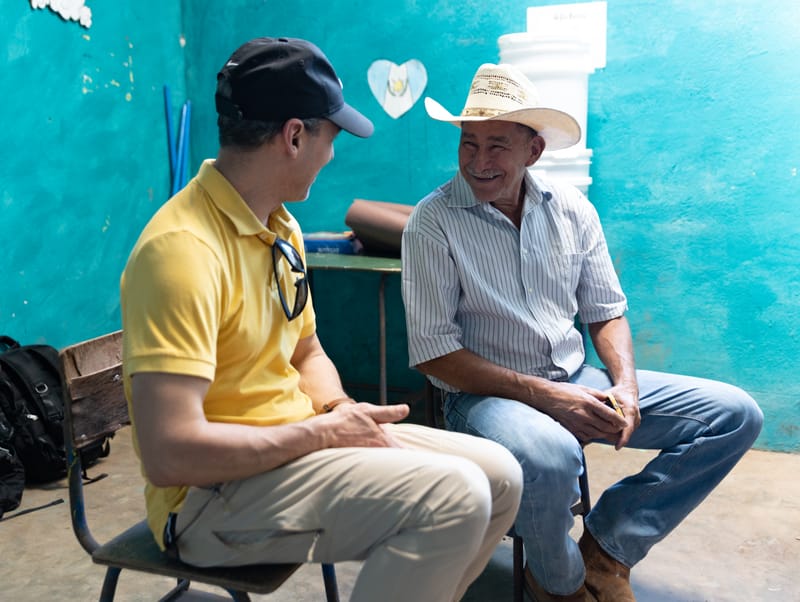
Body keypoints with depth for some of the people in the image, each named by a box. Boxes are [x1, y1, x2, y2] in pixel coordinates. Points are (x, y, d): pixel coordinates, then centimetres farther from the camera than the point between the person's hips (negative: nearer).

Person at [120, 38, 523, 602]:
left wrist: (342, 411, -4)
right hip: (215, 492, -8)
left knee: (498, 476, 2)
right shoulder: (183, 249, -23)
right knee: (452, 496, -24)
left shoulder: (281, 227, 6)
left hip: (294, 445, 9)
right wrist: (323, 432, -18)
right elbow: (171, 454, -29)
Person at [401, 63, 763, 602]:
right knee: (550, 457, -39)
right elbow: (434, 350, -14)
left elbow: (607, 312, 11)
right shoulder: (434, 222, -10)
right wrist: (541, 395, -20)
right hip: (487, 393, -5)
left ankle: (606, 548, 2)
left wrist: (625, 385, -8)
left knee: (736, 415, -3)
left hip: (578, 381, 6)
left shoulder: (572, 208, 5)